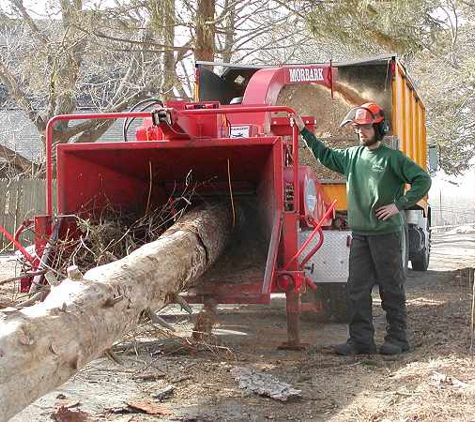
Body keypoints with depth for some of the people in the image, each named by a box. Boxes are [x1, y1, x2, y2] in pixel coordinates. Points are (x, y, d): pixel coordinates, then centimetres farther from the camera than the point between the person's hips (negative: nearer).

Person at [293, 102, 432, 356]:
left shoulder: (392, 158, -5)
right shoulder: (351, 155, 12)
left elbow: (423, 180, -7)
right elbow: (325, 155, 27)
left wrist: (399, 205, -12)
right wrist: (304, 132, 24)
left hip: (386, 233, -6)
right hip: (359, 234, 6)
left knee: (391, 287, 2)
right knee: (357, 288, 4)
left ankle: (397, 339, 9)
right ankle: (361, 340, 9)